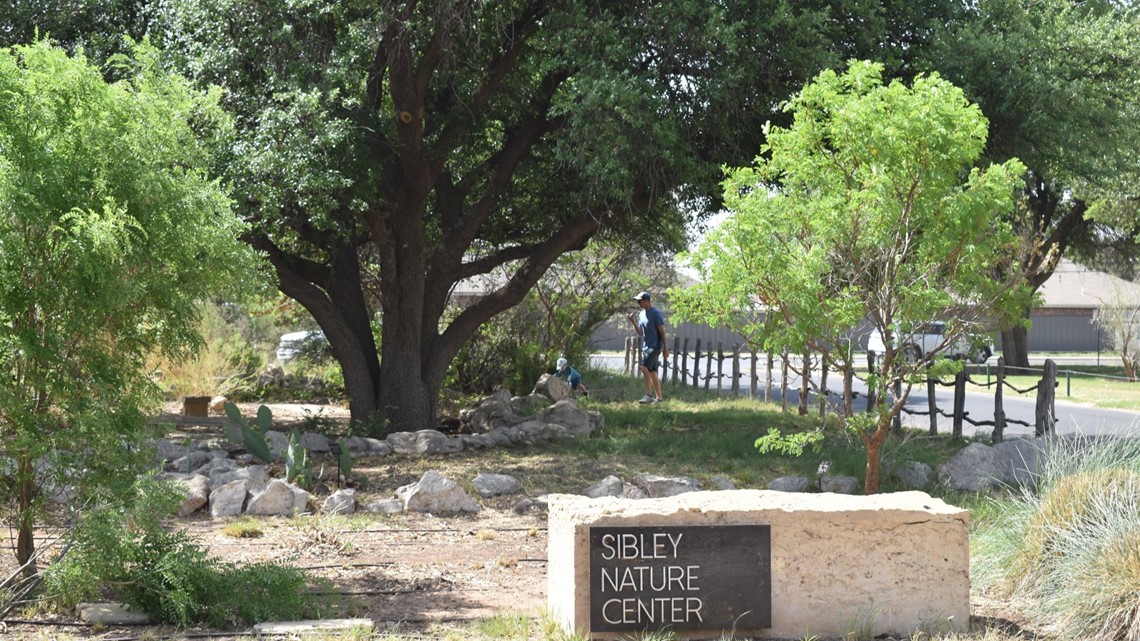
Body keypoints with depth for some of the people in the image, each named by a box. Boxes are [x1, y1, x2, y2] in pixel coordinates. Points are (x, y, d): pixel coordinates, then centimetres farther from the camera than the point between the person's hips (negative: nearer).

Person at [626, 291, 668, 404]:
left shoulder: (655, 314, -12)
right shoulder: (642, 314, 12)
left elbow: (662, 331, -12)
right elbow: (640, 333, 16)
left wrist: (665, 348, -14)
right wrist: (633, 322, 1)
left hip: (655, 346, -9)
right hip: (646, 347, 9)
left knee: (645, 368, -21)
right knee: (652, 372, 9)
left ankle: (649, 395, -17)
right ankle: (659, 397, 14)